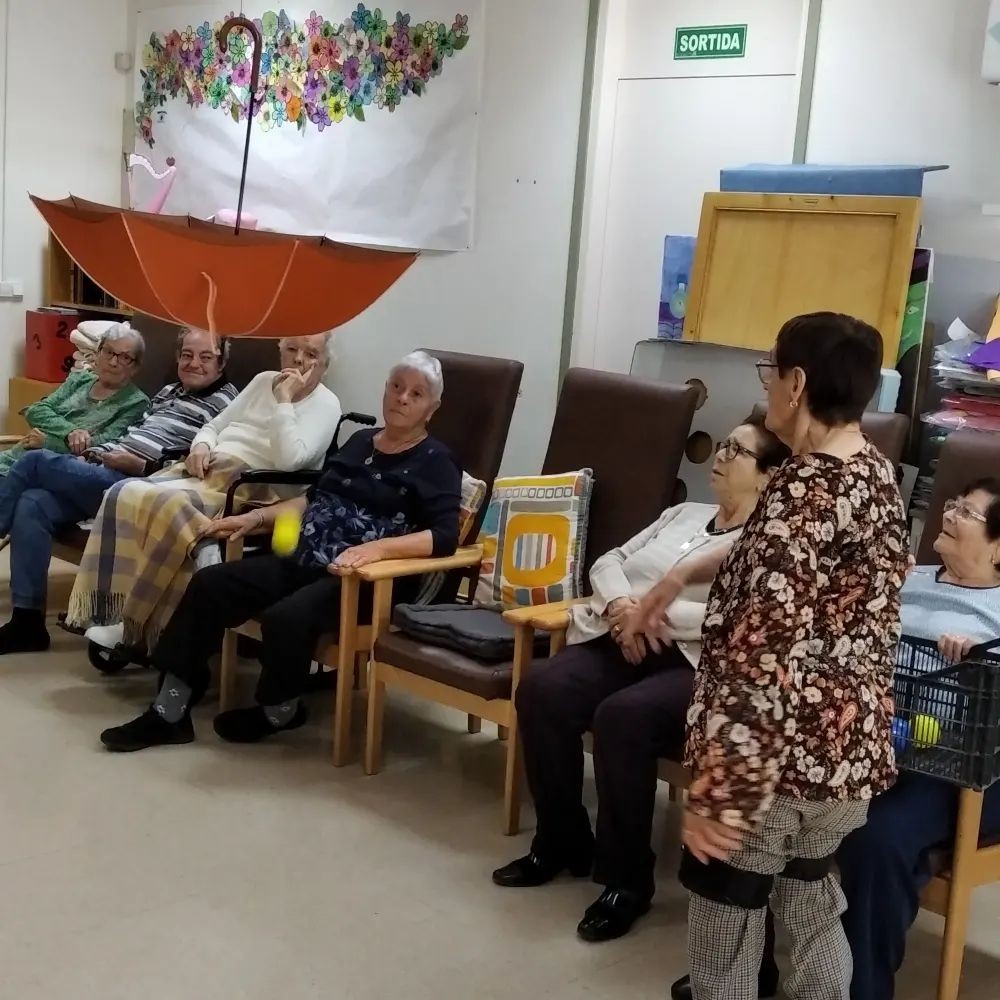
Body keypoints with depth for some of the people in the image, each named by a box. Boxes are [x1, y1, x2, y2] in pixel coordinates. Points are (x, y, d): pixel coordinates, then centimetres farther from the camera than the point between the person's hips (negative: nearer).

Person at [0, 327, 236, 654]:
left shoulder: (224, 402, 0)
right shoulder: (168, 391, 28)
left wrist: (144, 465, -18)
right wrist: (96, 452, 9)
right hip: (106, 473, 8)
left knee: (35, 461, -16)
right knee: (32, 503, -18)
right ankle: (27, 622, -15)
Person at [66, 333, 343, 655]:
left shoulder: (326, 405, 0)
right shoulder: (264, 381, 21)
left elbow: (288, 460, -17)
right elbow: (214, 425, 24)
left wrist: (283, 400, -13)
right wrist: (201, 446, 2)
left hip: (246, 488, -7)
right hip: (204, 471, 7)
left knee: (163, 505, -33)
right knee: (123, 496, -19)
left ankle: (138, 624, -22)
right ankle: (116, 611, -18)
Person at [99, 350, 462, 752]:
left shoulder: (435, 462, -4)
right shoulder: (360, 441, 18)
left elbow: (446, 536, -18)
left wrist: (377, 548, -30)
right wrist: (255, 517, 13)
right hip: (303, 562, 7)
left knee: (286, 617, -32)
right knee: (209, 584, -9)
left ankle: (279, 711, -1)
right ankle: (169, 712, -6)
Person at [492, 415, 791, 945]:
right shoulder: (683, 513, 24)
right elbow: (610, 561, 20)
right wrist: (620, 606, -3)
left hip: (699, 665, -6)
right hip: (623, 644, 7)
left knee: (622, 716, -35)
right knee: (541, 688, -21)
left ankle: (627, 878, -15)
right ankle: (561, 843, -2)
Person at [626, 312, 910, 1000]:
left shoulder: (807, 487, -21)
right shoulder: (877, 474, 8)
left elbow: (768, 658, -25)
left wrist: (721, 790, -22)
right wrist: (680, 577, 25)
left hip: (780, 760, -9)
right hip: (849, 750, 9)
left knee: (724, 940, 7)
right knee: (812, 906, 24)